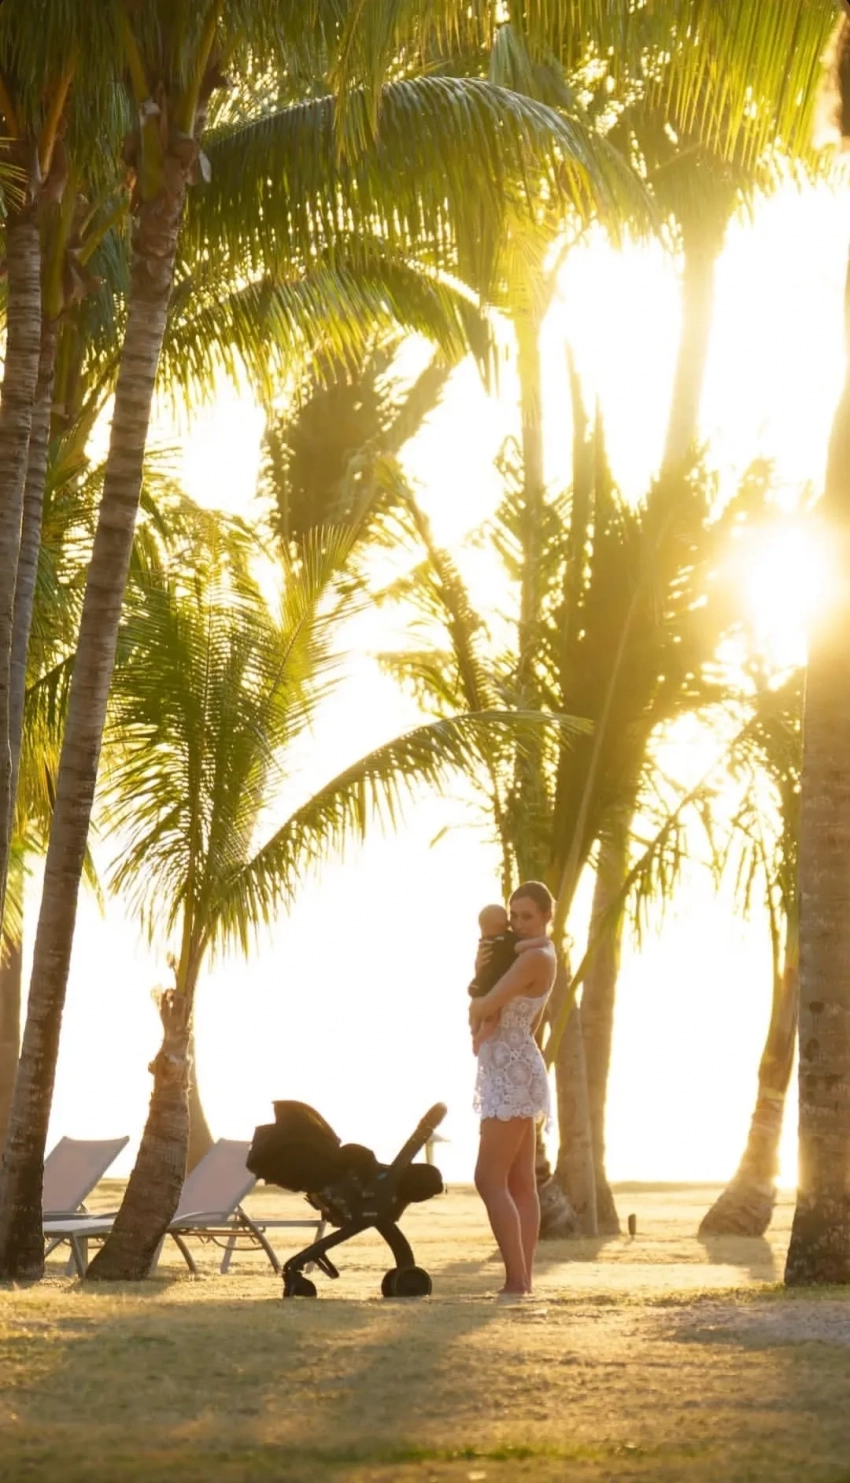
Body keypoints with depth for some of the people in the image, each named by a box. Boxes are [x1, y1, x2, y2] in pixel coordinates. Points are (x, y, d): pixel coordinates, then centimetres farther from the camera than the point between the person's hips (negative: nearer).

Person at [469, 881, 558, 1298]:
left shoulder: (534, 957, -16)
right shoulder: (536, 956, 17)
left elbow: (483, 1008, -20)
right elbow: (487, 1001, 14)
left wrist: (473, 1013, 4)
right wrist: (479, 969, -7)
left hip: (513, 1076, -11)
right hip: (514, 1076, 11)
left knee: (489, 1180, -11)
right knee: (520, 1183, 7)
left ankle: (516, 1281, -13)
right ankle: (523, 1280, 7)